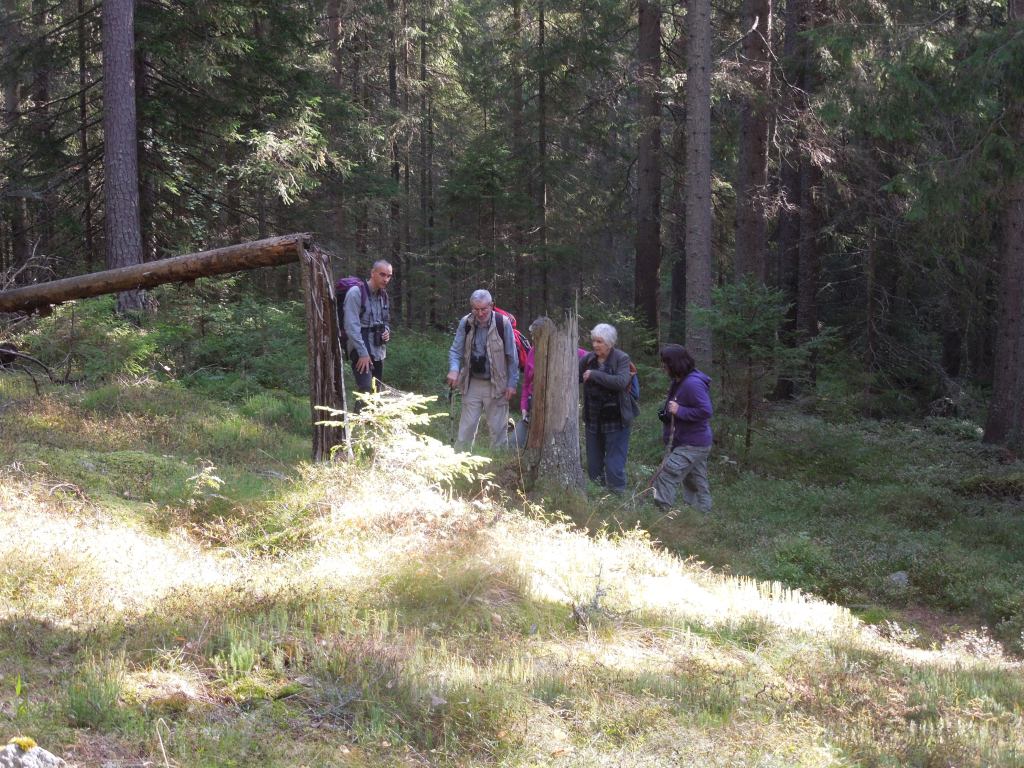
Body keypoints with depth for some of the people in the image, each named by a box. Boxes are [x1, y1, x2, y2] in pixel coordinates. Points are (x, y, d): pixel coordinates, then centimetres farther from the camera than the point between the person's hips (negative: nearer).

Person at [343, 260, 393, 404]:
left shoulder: (383, 295, 13)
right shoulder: (356, 292, -11)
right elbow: (351, 326, -15)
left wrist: (387, 331, 5)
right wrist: (363, 353, -18)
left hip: (378, 352, 8)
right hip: (362, 353, -8)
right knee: (366, 391, -19)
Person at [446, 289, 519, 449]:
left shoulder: (503, 323, -11)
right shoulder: (465, 323, -4)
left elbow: (512, 356, -5)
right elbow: (455, 350, 2)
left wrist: (512, 383, -7)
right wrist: (454, 369, -18)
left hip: (496, 385, -2)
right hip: (472, 384, 2)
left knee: (498, 427, 5)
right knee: (466, 426, 6)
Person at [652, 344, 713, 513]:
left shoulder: (693, 384, -23)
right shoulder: (678, 381, 9)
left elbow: (705, 411, -27)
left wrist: (679, 411, -25)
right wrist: (667, 414, 9)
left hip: (692, 446, -10)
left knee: (666, 477, -16)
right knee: (697, 485, 18)